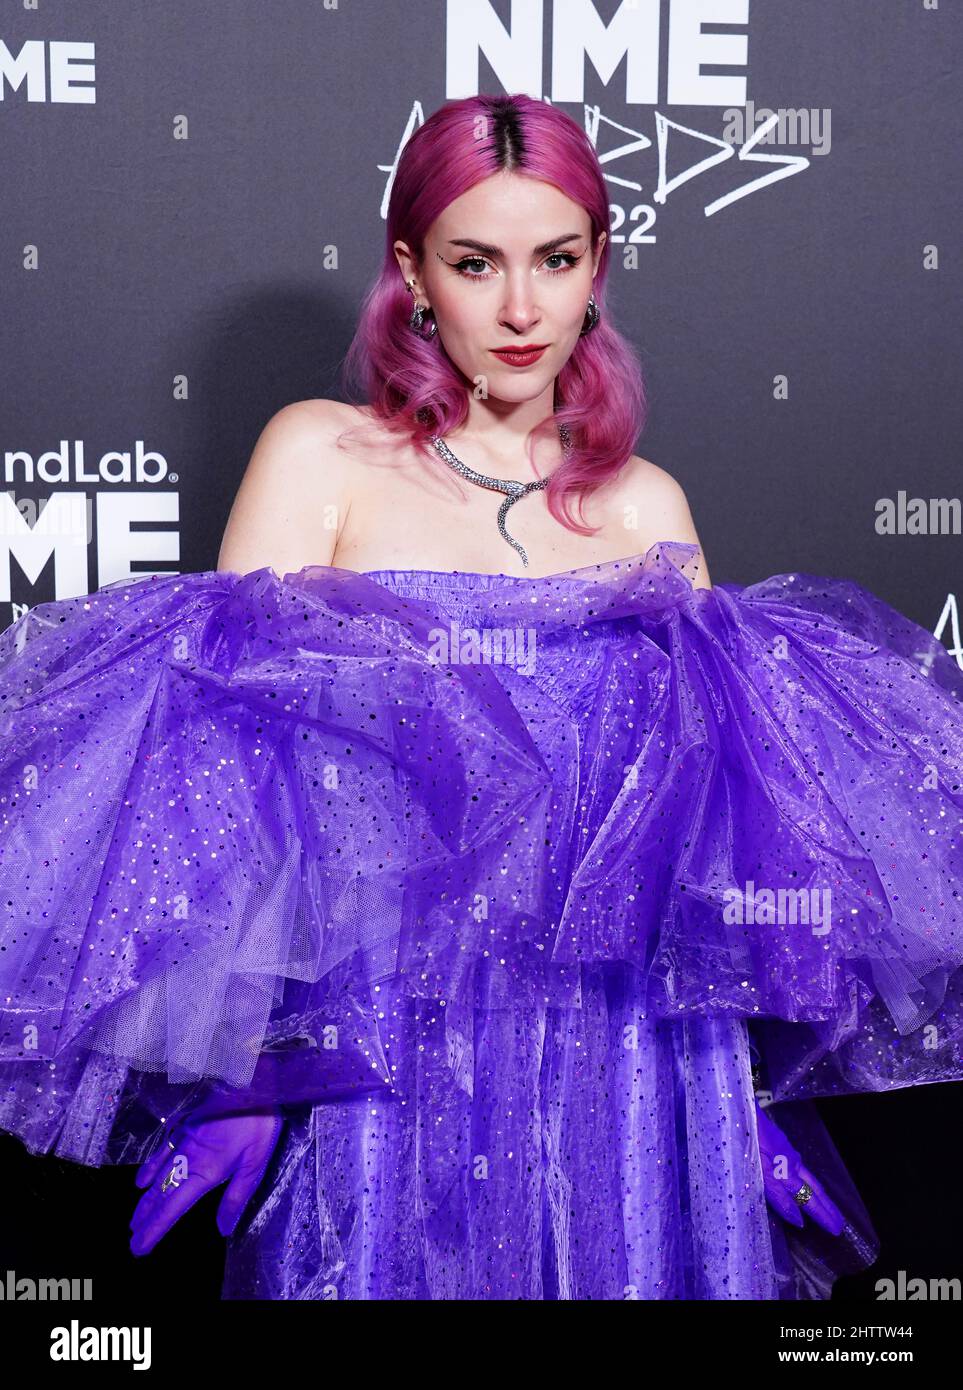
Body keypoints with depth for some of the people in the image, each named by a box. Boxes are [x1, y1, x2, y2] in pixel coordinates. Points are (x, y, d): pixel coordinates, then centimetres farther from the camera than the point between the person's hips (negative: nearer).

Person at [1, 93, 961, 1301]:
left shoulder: (648, 507, 12)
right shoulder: (319, 454, 3)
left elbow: (712, 794, 13)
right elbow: (230, 738, -5)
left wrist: (751, 1088, 9)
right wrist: (236, 1067, -13)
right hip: (387, 1057, -2)